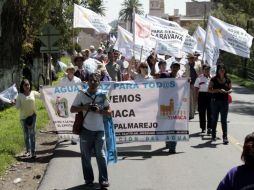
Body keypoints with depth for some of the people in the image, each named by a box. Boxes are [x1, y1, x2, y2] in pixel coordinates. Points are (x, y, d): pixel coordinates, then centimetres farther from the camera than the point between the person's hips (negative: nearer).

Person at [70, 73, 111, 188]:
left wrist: (99, 110, -14)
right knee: (86, 156, 6)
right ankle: (88, 179, 17)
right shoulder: (81, 95, 1)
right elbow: (72, 109, 2)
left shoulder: (102, 95, 3)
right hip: (86, 130, 0)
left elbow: (109, 111, 5)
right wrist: (84, 107, -14)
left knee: (101, 155, -2)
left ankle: (103, 179, 3)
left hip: (99, 130, 0)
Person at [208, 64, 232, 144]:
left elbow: (230, 89, 13)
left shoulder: (227, 80, 4)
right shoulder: (214, 79, -3)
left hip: (224, 101, 1)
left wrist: (228, 91, -10)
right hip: (215, 101, -1)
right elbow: (209, 89, -6)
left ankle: (225, 137, -3)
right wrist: (218, 90, -18)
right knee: (214, 119, 9)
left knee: (224, 120, -2)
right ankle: (213, 136, 22)